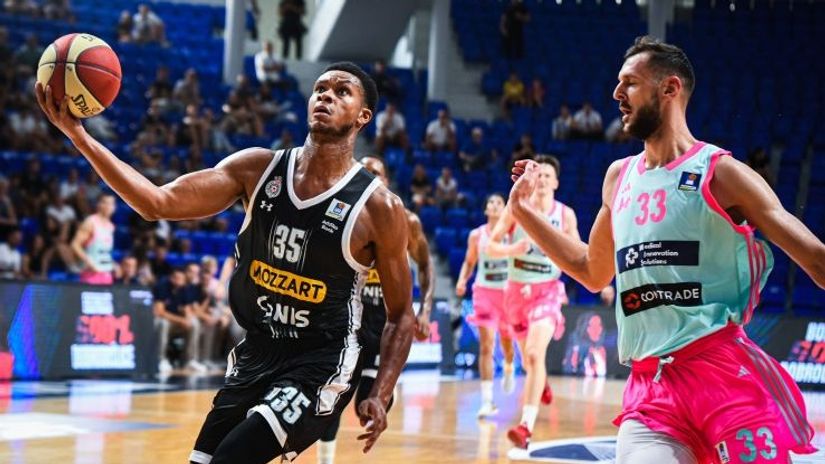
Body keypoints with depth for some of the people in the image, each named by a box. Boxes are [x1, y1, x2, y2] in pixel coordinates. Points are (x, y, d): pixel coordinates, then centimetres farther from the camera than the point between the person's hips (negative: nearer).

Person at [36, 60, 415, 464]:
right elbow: (159, 203, -11)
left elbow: (401, 315, -3)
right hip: (255, 354, 5)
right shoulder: (257, 168, -2)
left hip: (320, 366, -5)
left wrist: (379, 396, -16)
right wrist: (77, 134, -21)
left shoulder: (379, 208, -12)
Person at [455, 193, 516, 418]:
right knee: (486, 346, -11)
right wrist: (462, 281, -4)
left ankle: (509, 369, 53)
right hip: (484, 291, 0)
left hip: (508, 292, 0)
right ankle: (487, 400, -13)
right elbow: (469, 262, 13)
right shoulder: (476, 235, 2)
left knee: (507, 342, 16)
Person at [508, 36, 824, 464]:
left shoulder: (720, 172, -1)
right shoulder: (618, 177, 17)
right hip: (649, 386, 5)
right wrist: (522, 209, 28)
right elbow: (593, 271, 31)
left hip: (725, 373, -5)